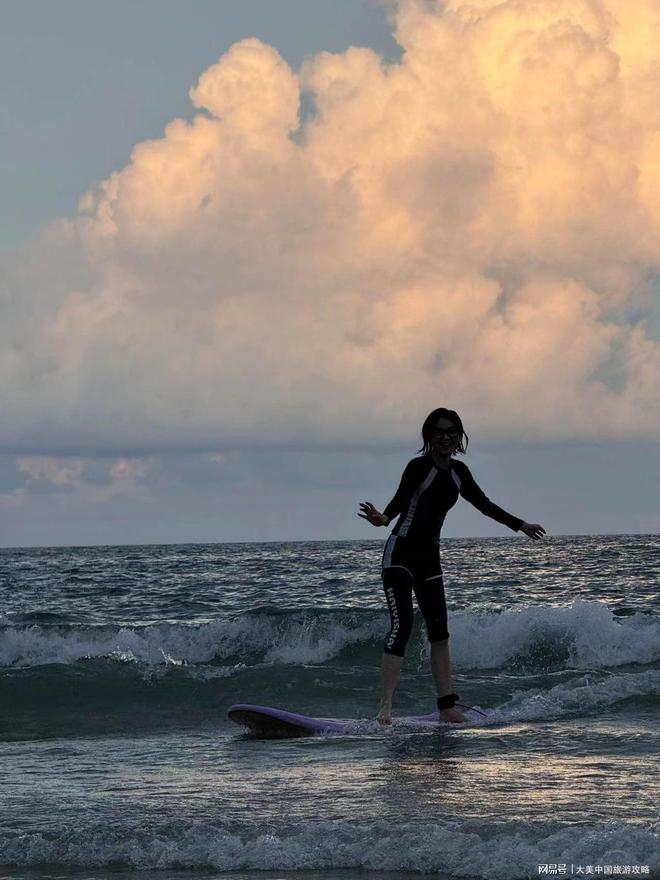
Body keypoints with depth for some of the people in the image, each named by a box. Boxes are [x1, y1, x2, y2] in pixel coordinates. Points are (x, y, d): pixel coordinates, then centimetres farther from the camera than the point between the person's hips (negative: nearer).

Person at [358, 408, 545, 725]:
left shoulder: (459, 472, 8)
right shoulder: (418, 467, -13)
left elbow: (484, 505, 22)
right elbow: (401, 499, -31)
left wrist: (521, 526, 29)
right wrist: (384, 518, -52)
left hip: (429, 558, 7)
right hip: (400, 554, -7)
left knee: (439, 630, 5)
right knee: (401, 624, -18)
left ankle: (447, 707, 9)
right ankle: (386, 707, -21)